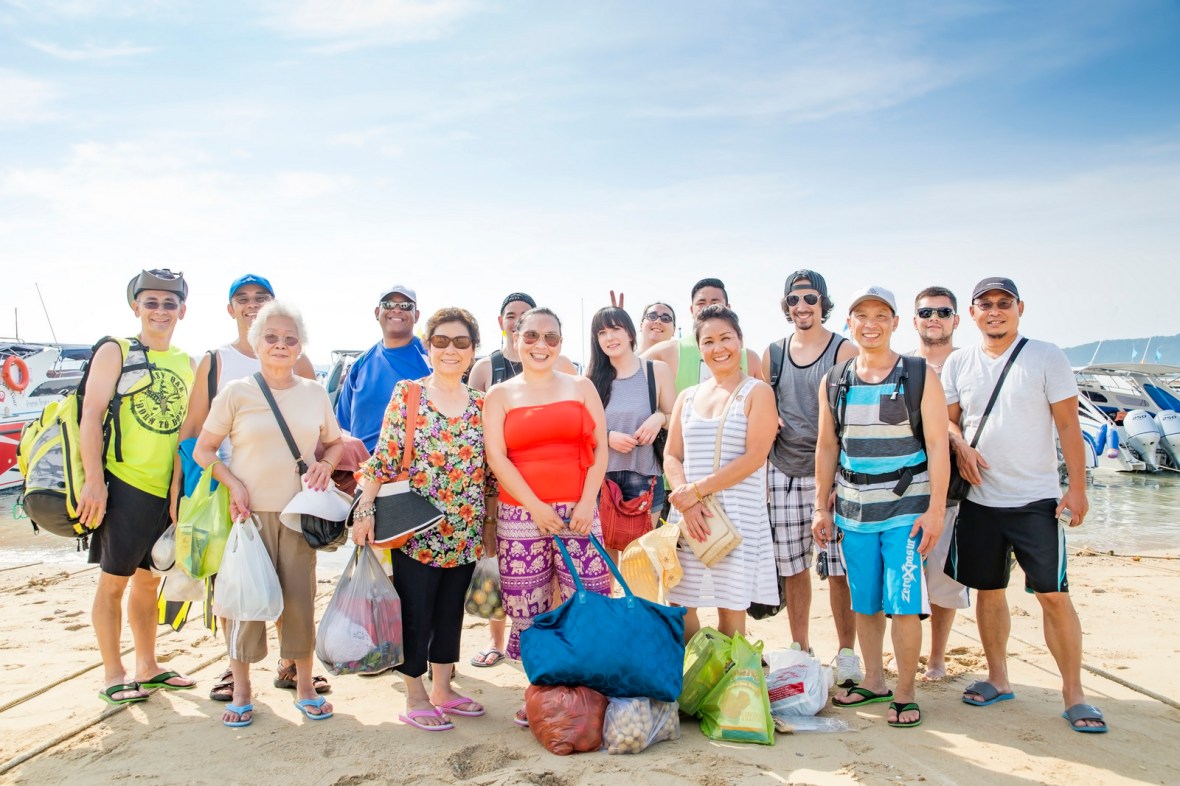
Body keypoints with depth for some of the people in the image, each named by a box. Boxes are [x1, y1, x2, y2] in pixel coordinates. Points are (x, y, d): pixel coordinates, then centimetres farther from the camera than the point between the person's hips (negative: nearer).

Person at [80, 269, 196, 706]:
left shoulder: (186, 363, 14)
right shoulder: (115, 352, -2)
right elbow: (91, 416, -9)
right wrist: (94, 481, -15)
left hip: (168, 490, 5)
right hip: (124, 484, -5)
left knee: (149, 579, 15)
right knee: (114, 580, 3)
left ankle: (147, 668, 26)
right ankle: (113, 676, 14)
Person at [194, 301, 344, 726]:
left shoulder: (315, 392, 6)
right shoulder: (236, 392, -2)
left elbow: (335, 441, 17)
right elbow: (202, 449, 2)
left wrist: (325, 464, -4)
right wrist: (233, 484, -12)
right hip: (249, 512, -2)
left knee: (300, 597, 6)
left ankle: (304, 685, 21)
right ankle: (240, 689, 19)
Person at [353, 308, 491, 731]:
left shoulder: (480, 403, 6)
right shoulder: (406, 394, -4)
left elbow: (488, 467, 10)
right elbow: (384, 457, -7)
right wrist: (365, 511, -13)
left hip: (465, 532, 4)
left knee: (451, 610, 14)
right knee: (415, 612, 3)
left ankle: (442, 688, 29)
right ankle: (415, 698, 19)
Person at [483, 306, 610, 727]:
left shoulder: (581, 387, 12)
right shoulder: (500, 396, 9)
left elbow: (600, 447, 7)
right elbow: (496, 458, -2)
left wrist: (587, 501, -5)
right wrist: (536, 507, -10)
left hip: (577, 512, 1)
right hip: (520, 516, 0)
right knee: (528, 612, 3)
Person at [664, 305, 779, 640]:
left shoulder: (757, 392, 0)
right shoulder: (688, 397, 14)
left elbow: (754, 457, -10)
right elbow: (671, 456, 8)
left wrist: (697, 490, -14)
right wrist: (687, 502, -10)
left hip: (738, 514, -4)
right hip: (688, 514, 4)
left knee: (731, 608, 2)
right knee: (679, 606, 5)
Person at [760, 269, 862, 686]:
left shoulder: (844, 351, 0)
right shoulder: (773, 354, 11)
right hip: (783, 472, 3)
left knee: (839, 568, -2)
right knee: (793, 568, 8)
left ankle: (846, 653, 13)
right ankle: (800, 651, 22)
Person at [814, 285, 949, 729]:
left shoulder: (920, 377, -3)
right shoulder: (834, 382, 7)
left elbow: (938, 445, -6)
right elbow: (826, 447, 12)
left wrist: (935, 510, -12)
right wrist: (821, 507, 9)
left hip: (906, 509, -3)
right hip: (853, 511, 4)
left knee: (903, 605, -5)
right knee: (864, 605, 11)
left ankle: (904, 694, 11)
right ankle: (873, 683, 27)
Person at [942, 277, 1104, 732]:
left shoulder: (1046, 357, -2)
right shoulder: (958, 363, 6)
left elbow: (1068, 425, -3)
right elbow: (947, 418, 12)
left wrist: (1077, 487, -8)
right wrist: (960, 447, -9)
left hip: (1037, 498, -3)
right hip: (979, 500, 3)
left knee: (1054, 594, -5)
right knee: (988, 590, 10)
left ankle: (1073, 694, 8)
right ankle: (998, 680, 25)